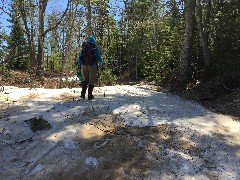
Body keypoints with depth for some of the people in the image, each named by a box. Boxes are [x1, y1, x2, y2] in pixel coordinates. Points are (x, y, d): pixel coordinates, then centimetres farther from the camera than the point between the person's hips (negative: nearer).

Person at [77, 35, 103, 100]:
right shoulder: (95, 47, 0)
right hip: (92, 66, -3)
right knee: (91, 81, 7)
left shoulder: (83, 47, 10)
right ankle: (90, 95, 8)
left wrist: (79, 65, 27)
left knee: (85, 79, 18)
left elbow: (79, 57, 12)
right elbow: (98, 57, -2)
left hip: (84, 65, 3)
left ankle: (83, 93, 5)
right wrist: (100, 62, 19)